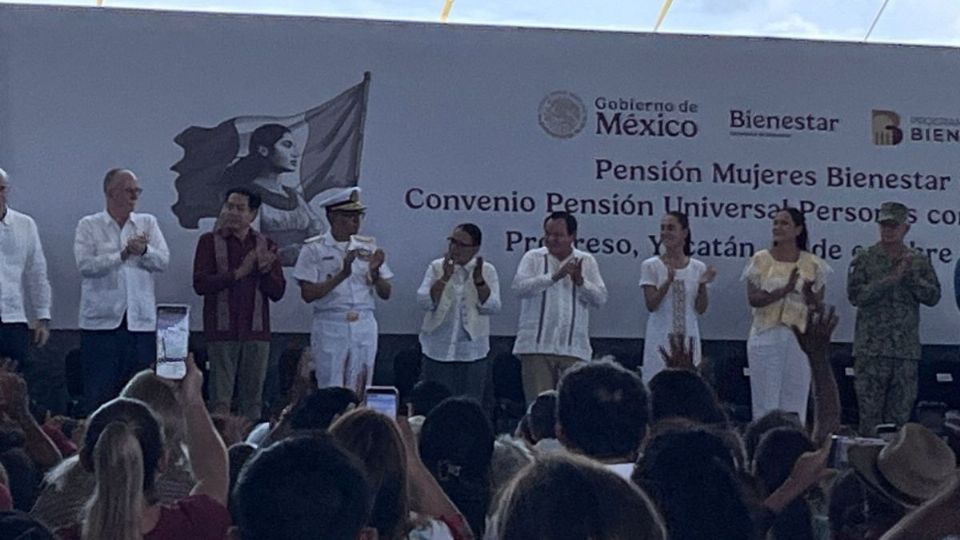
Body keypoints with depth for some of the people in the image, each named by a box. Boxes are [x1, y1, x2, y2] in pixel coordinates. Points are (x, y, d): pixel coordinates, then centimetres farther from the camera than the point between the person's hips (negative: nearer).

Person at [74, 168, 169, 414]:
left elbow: (163, 261, 1)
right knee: (99, 392, -3)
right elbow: (85, 264, -11)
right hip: (101, 321, -3)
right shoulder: (89, 226, 4)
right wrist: (123, 254, -18)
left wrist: (144, 251, -18)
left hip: (141, 320, 3)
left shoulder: (148, 223, 13)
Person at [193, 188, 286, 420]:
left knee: (253, 398, 4)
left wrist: (266, 270, -12)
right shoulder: (210, 241, 4)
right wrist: (239, 272, -14)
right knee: (220, 399, -6)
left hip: (256, 331, 3)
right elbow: (200, 284, -8)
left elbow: (278, 292, 8)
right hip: (222, 331, -3)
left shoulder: (265, 245, 12)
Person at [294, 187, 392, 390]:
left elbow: (385, 294, 12)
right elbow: (308, 294, -8)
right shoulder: (314, 249, 0)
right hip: (330, 327, -4)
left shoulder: (368, 248, 12)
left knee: (361, 391, 4)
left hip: (365, 327, 4)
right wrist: (342, 275, -16)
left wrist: (375, 272, -8)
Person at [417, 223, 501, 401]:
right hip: (438, 351, 0)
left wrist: (479, 280, -21)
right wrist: (445, 277, -18)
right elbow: (425, 302, -9)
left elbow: (492, 307, -9)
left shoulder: (487, 271, 3)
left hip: (472, 352, 0)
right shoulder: (436, 267, 3)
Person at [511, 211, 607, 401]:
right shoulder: (533, 258, 5)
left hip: (573, 348, 1)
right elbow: (520, 287, -11)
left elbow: (601, 298, 5)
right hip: (537, 345, -1)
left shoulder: (587, 261, 11)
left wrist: (580, 281, -12)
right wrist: (554, 276, -19)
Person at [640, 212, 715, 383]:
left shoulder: (697, 268, 6)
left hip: (688, 338, 2)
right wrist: (668, 281, -22)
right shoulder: (651, 266, -1)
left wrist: (703, 284, -12)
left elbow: (700, 309, 4)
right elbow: (651, 305, -9)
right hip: (661, 338, -2)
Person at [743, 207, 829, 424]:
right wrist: (784, 290, -21)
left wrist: (809, 293, -17)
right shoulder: (760, 260, 2)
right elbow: (753, 298, -8)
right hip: (766, 336, -1)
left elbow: (818, 304, 5)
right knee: (766, 400, -1)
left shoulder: (812, 263, 6)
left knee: (795, 401, 3)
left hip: (800, 338, 1)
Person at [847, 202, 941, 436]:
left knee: (900, 414, 4)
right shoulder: (864, 259, 3)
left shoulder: (919, 260, 11)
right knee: (869, 411, -3)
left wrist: (911, 276, -9)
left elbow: (933, 296, 4)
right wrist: (891, 279, -14)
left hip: (907, 349, 2)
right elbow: (855, 295, -9)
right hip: (871, 349, -2)